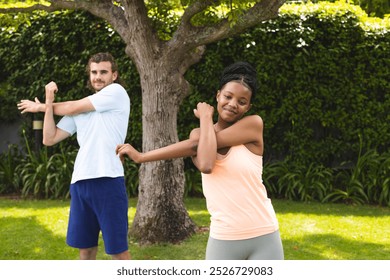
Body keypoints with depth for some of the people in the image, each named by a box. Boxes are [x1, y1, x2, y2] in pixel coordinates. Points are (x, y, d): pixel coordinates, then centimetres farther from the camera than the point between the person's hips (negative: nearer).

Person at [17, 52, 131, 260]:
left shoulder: (117, 92, 0)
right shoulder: (80, 109, 18)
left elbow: (71, 108, -1)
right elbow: (49, 139, 12)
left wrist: (40, 106, 16)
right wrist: (48, 103, 3)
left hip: (108, 180, -6)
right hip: (80, 182, 7)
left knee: (118, 249, -4)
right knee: (85, 248, 13)